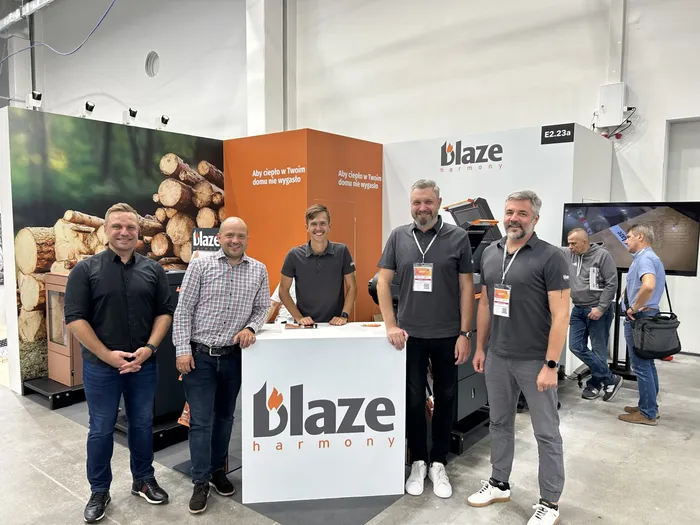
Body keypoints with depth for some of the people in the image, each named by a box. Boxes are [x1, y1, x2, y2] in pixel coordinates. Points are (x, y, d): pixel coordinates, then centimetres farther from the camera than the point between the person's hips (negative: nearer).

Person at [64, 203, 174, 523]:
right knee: (101, 430, 10)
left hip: (143, 364, 2)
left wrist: (149, 347, -10)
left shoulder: (153, 269, 2)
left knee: (142, 424, 14)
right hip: (100, 366, -2)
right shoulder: (86, 269, -5)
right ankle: (99, 491, 28)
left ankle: (144, 480, 33)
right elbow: (74, 318, -9)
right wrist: (108, 355, -14)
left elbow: (164, 312, 4)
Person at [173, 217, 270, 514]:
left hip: (233, 356, 3)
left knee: (225, 416, 16)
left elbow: (262, 307, 7)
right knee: (200, 420, 2)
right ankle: (201, 482, 16)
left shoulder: (259, 270, 2)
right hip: (200, 355, -3)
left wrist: (251, 327, -14)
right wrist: (183, 350, -11)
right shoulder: (200, 265, -5)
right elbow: (183, 310, -6)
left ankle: (218, 470, 34)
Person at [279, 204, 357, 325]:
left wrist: (344, 315, -3)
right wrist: (298, 317, -3)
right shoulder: (294, 255, -1)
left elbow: (351, 287, 6)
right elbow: (283, 290, 6)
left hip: (334, 324, 0)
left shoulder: (342, 251, -1)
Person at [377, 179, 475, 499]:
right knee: (413, 400, 10)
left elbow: (467, 287, -2)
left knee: (445, 399, 11)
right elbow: (382, 281, 2)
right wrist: (391, 325, -7)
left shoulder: (457, 237, -3)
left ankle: (438, 464, 29)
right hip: (410, 335, 1)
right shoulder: (398, 237, 1)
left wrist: (464, 333, -6)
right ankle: (418, 463, 28)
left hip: (447, 336, 0)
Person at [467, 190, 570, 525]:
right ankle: (499, 484, 35)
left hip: (535, 361, -5)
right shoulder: (490, 254, 6)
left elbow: (560, 315, -14)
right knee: (499, 423, 18)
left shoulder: (551, 258, -11)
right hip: (497, 357, 6)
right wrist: (480, 347, 12)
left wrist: (551, 364, -17)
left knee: (546, 433, 7)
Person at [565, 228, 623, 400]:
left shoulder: (602, 255, -11)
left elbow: (612, 283, -12)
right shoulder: (569, 255, 4)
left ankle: (595, 383, 22)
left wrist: (601, 308, -16)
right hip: (578, 309, 6)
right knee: (576, 346, 2)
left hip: (598, 310, -6)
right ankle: (611, 379, 14)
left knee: (598, 349, 3)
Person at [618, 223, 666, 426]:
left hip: (639, 318, -11)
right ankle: (649, 406, 26)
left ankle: (647, 413, 5)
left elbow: (648, 286, -36)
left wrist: (633, 308, -23)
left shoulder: (644, 258, -18)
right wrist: (632, 299, 16)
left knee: (641, 367, -3)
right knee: (647, 365, 16)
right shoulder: (649, 257, 16)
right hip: (647, 317, 11)